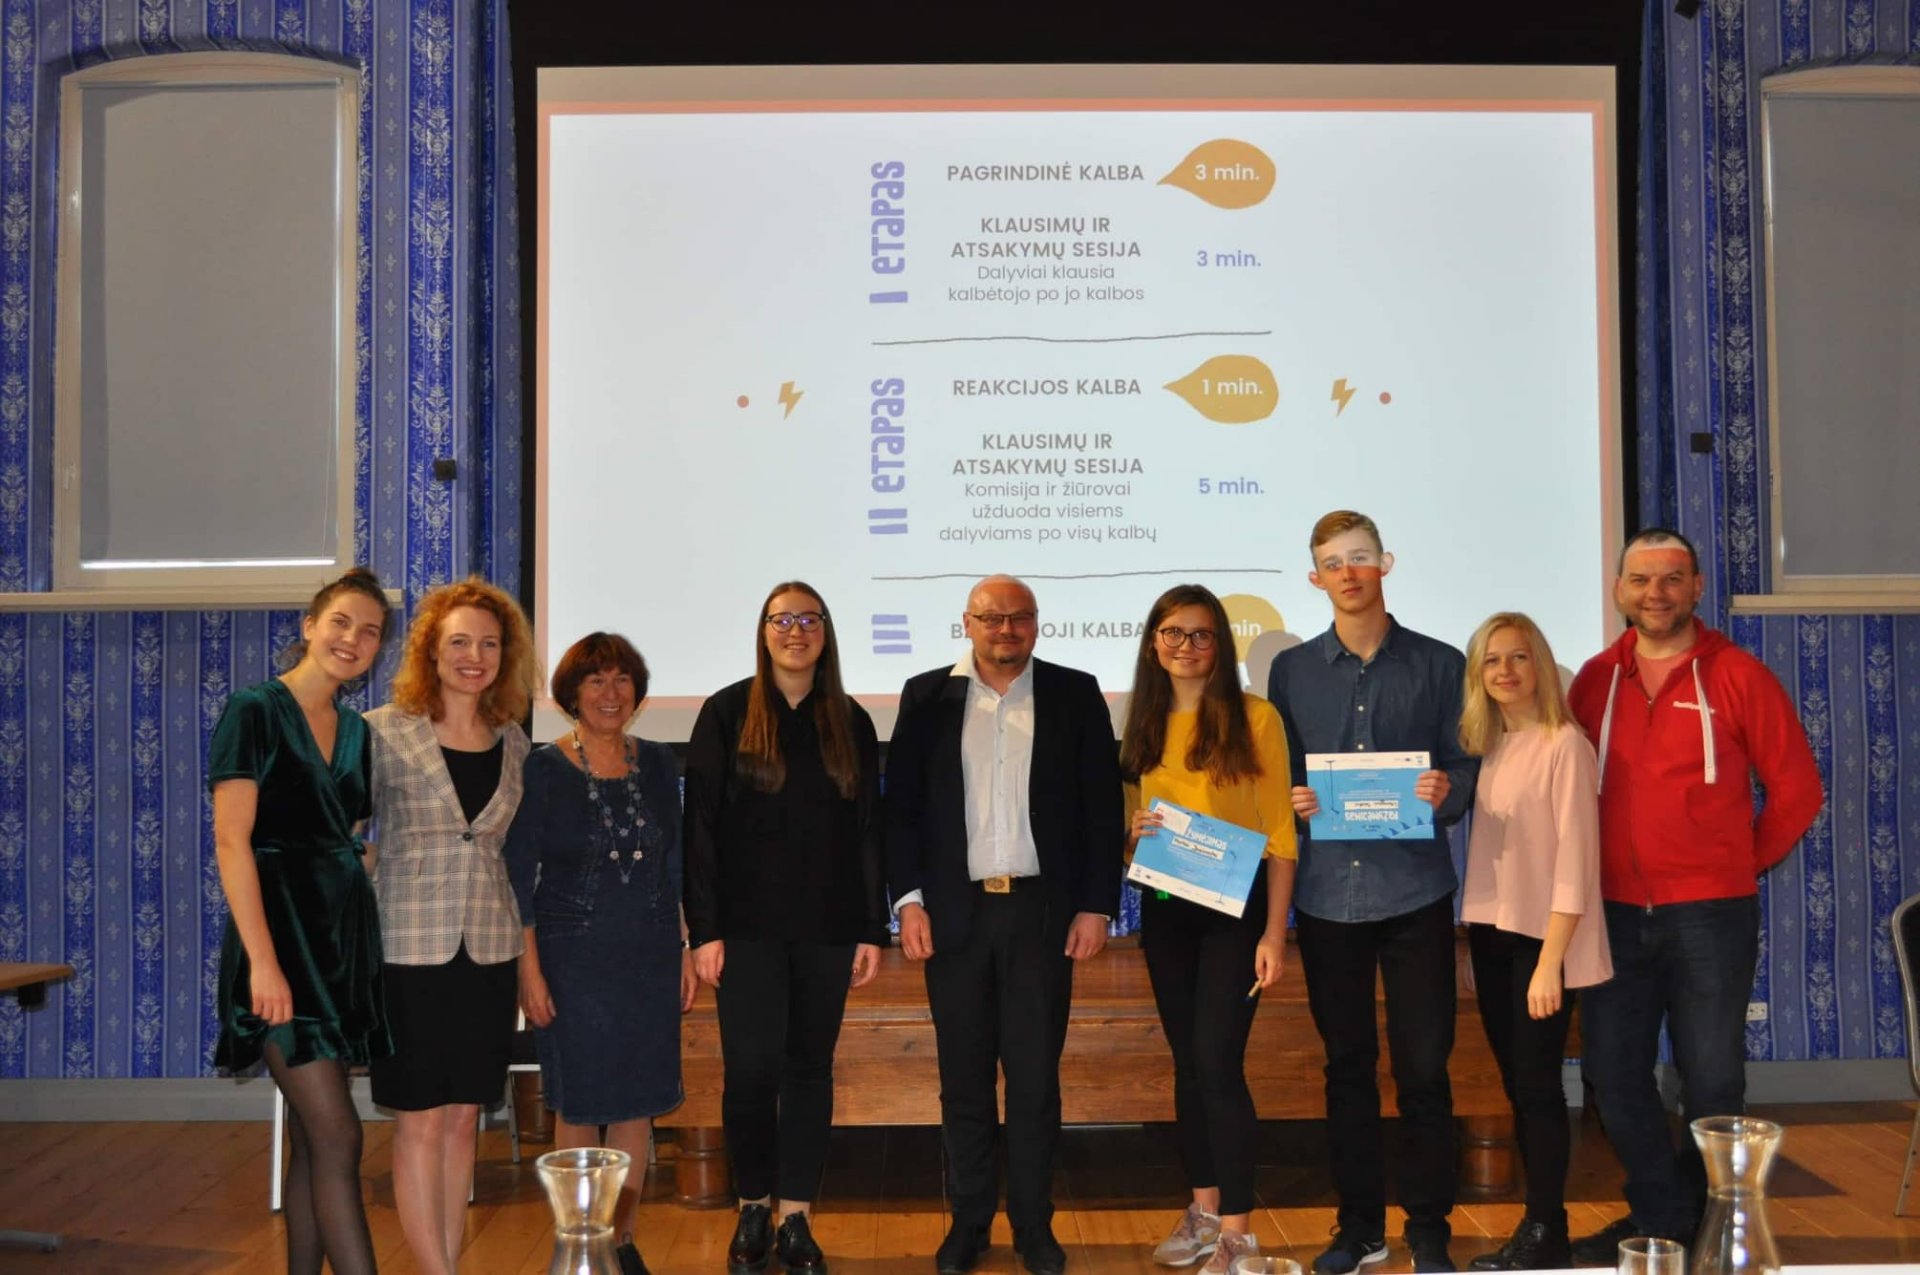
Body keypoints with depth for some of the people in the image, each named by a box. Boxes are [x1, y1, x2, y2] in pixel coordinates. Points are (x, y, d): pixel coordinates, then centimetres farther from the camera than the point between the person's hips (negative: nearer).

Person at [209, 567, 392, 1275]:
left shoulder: (355, 730, 13)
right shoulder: (256, 710, -7)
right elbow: (232, 840, -13)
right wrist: (263, 961, -20)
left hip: (344, 933, 7)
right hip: (281, 929, -7)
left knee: (313, 1136, 10)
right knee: (338, 1135, -10)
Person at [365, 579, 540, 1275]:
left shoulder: (513, 743, 7)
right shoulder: (384, 732, -5)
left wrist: (531, 954, 13)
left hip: (488, 950, 4)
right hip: (410, 949, -4)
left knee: (463, 1114, 9)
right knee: (421, 1120, 0)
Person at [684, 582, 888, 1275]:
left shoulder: (851, 722, 7)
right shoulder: (727, 712, 0)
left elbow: (869, 830, 8)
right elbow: (700, 825, -3)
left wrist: (873, 930, 3)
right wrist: (704, 929, -9)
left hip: (827, 926, 2)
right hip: (748, 924, -2)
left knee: (810, 1067, 6)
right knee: (751, 1068, -5)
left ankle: (797, 1219, 15)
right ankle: (754, 1209, 14)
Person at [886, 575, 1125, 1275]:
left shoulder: (1075, 695, 3)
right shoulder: (927, 697, 5)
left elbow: (1103, 808, 2)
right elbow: (901, 805, 5)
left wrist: (1096, 905, -4)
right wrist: (909, 900, -3)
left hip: (1043, 910, -1)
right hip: (954, 912, 1)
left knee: (1035, 1076, 5)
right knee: (963, 1077, 8)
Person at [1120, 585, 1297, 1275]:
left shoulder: (1255, 717, -7)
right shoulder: (1147, 725, 8)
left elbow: (1279, 833, -8)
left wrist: (1274, 932, -13)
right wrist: (1134, 830, -7)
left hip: (1234, 910, -5)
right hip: (1165, 911, 5)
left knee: (1218, 1064, -9)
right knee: (1187, 1062, 12)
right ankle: (1204, 1207, 24)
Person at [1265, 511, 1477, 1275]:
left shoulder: (1439, 665, 4)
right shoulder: (1291, 670, 9)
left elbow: (1465, 765, 4)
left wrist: (1447, 793, -17)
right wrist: (1290, 802, -10)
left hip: (1415, 889, -2)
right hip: (1326, 892, 2)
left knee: (1423, 1064, 1)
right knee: (1346, 1062, 9)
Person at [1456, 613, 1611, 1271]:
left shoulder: (1565, 744, -12)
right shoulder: (1486, 745, 9)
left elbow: (1574, 860, -15)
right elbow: (1482, 843, 9)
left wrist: (1550, 962, -18)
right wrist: (1473, 936, 0)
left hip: (1542, 937, -7)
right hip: (1490, 933, 7)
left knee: (1537, 1082, -1)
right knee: (1515, 1083, 11)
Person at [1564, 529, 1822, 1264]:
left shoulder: (1737, 677, -4)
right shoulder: (1594, 680, 5)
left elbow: (1796, 789, 1)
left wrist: (1745, 862, 5)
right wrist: (1591, 869, 5)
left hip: (1710, 917, -3)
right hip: (1613, 914, 3)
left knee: (1711, 1080, 5)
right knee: (1613, 1073, 9)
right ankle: (1660, 1215, 26)